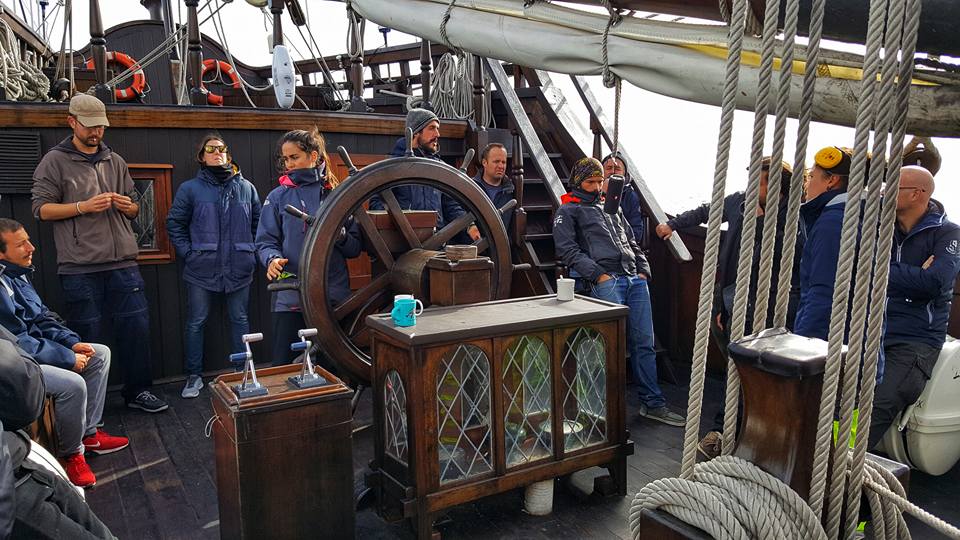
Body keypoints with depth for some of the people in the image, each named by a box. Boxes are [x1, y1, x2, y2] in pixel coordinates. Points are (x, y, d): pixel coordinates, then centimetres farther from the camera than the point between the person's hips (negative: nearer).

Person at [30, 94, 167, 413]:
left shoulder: (115, 162, 15)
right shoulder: (55, 162, 2)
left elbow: (134, 209, 22)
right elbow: (41, 209, -3)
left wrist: (129, 206, -1)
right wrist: (83, 207, -15)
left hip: (122, 263, 4)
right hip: (79, 268, -4)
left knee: (136, 326, 5)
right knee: (87, 336, 5)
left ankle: (138, 391, 19)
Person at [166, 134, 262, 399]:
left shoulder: (246, 187, 6)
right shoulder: (190, 188, 1)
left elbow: (258, 222, 12)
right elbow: (175, 224, 4)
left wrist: (252, 254, 5)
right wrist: (189, 254, -4)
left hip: (239, 269, 2)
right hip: (201, 269, -1)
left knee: (240, 320, 10)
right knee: (195, 323, 5)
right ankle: (194, 376, 18)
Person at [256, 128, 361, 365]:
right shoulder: (278, 197, 6)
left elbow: (355, 248, 5)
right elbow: (265, 241, 3)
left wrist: (340, 235, -15)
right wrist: (272, 259, -17)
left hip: (334, 296, 1)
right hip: (290, 297, 0)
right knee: (284, 366, -1)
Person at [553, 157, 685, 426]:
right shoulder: (568, 211, 11)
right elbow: (567, 249, -3)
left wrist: (643, 270, 13)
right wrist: (597, 274, -12)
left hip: (635, 279, 6)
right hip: (606, 282, -6)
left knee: (644, 342, 4)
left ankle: (653, 403, 11)